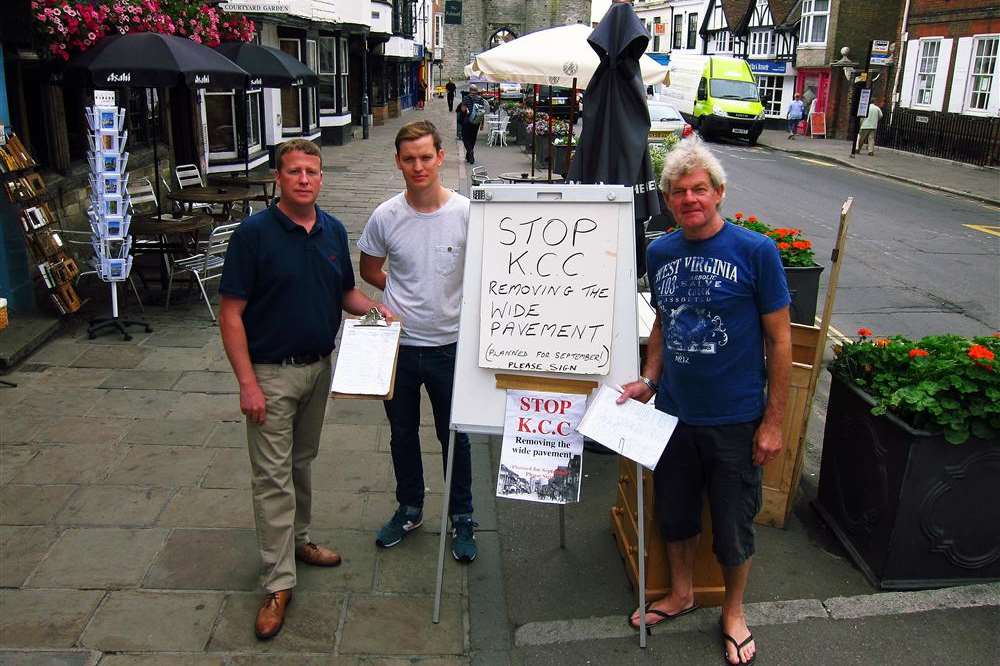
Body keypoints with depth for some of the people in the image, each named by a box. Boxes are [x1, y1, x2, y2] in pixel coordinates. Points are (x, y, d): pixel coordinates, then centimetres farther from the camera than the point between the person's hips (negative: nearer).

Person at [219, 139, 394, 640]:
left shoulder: (333, 231, 2)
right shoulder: (254, 233, -15)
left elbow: (345, 292, 15)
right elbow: (231, 313, -14)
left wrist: (374, 307, -7)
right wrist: (247, 383, -19)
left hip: (319, 367, 6)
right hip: (271, 373, -5)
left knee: (301, 462, 21)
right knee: (273, 476, 1)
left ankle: (298, 540, 40)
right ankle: (278, 583, 10)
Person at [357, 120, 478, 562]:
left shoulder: (466, 214, -12)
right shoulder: (386, 217, -6)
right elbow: (370, 270, 10)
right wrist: (407, 296, 2)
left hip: (450, 344, -2)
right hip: (399, 344, 2)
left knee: (454, 436, 11)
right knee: (402, 433, 18)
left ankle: (462, 518, 31)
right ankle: (409, 509, 40)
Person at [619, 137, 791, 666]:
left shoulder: (756, 251, -14)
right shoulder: (660, 253, 0)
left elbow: (779, 340, -10)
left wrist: (773, 421, -10)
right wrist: (649, 380, 1)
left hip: (735, 420, -4)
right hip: (674, 413, 4)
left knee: (733, 524, 12)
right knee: (674, 511, 19)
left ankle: (733, 613, 38)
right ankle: (681, 593, 44)